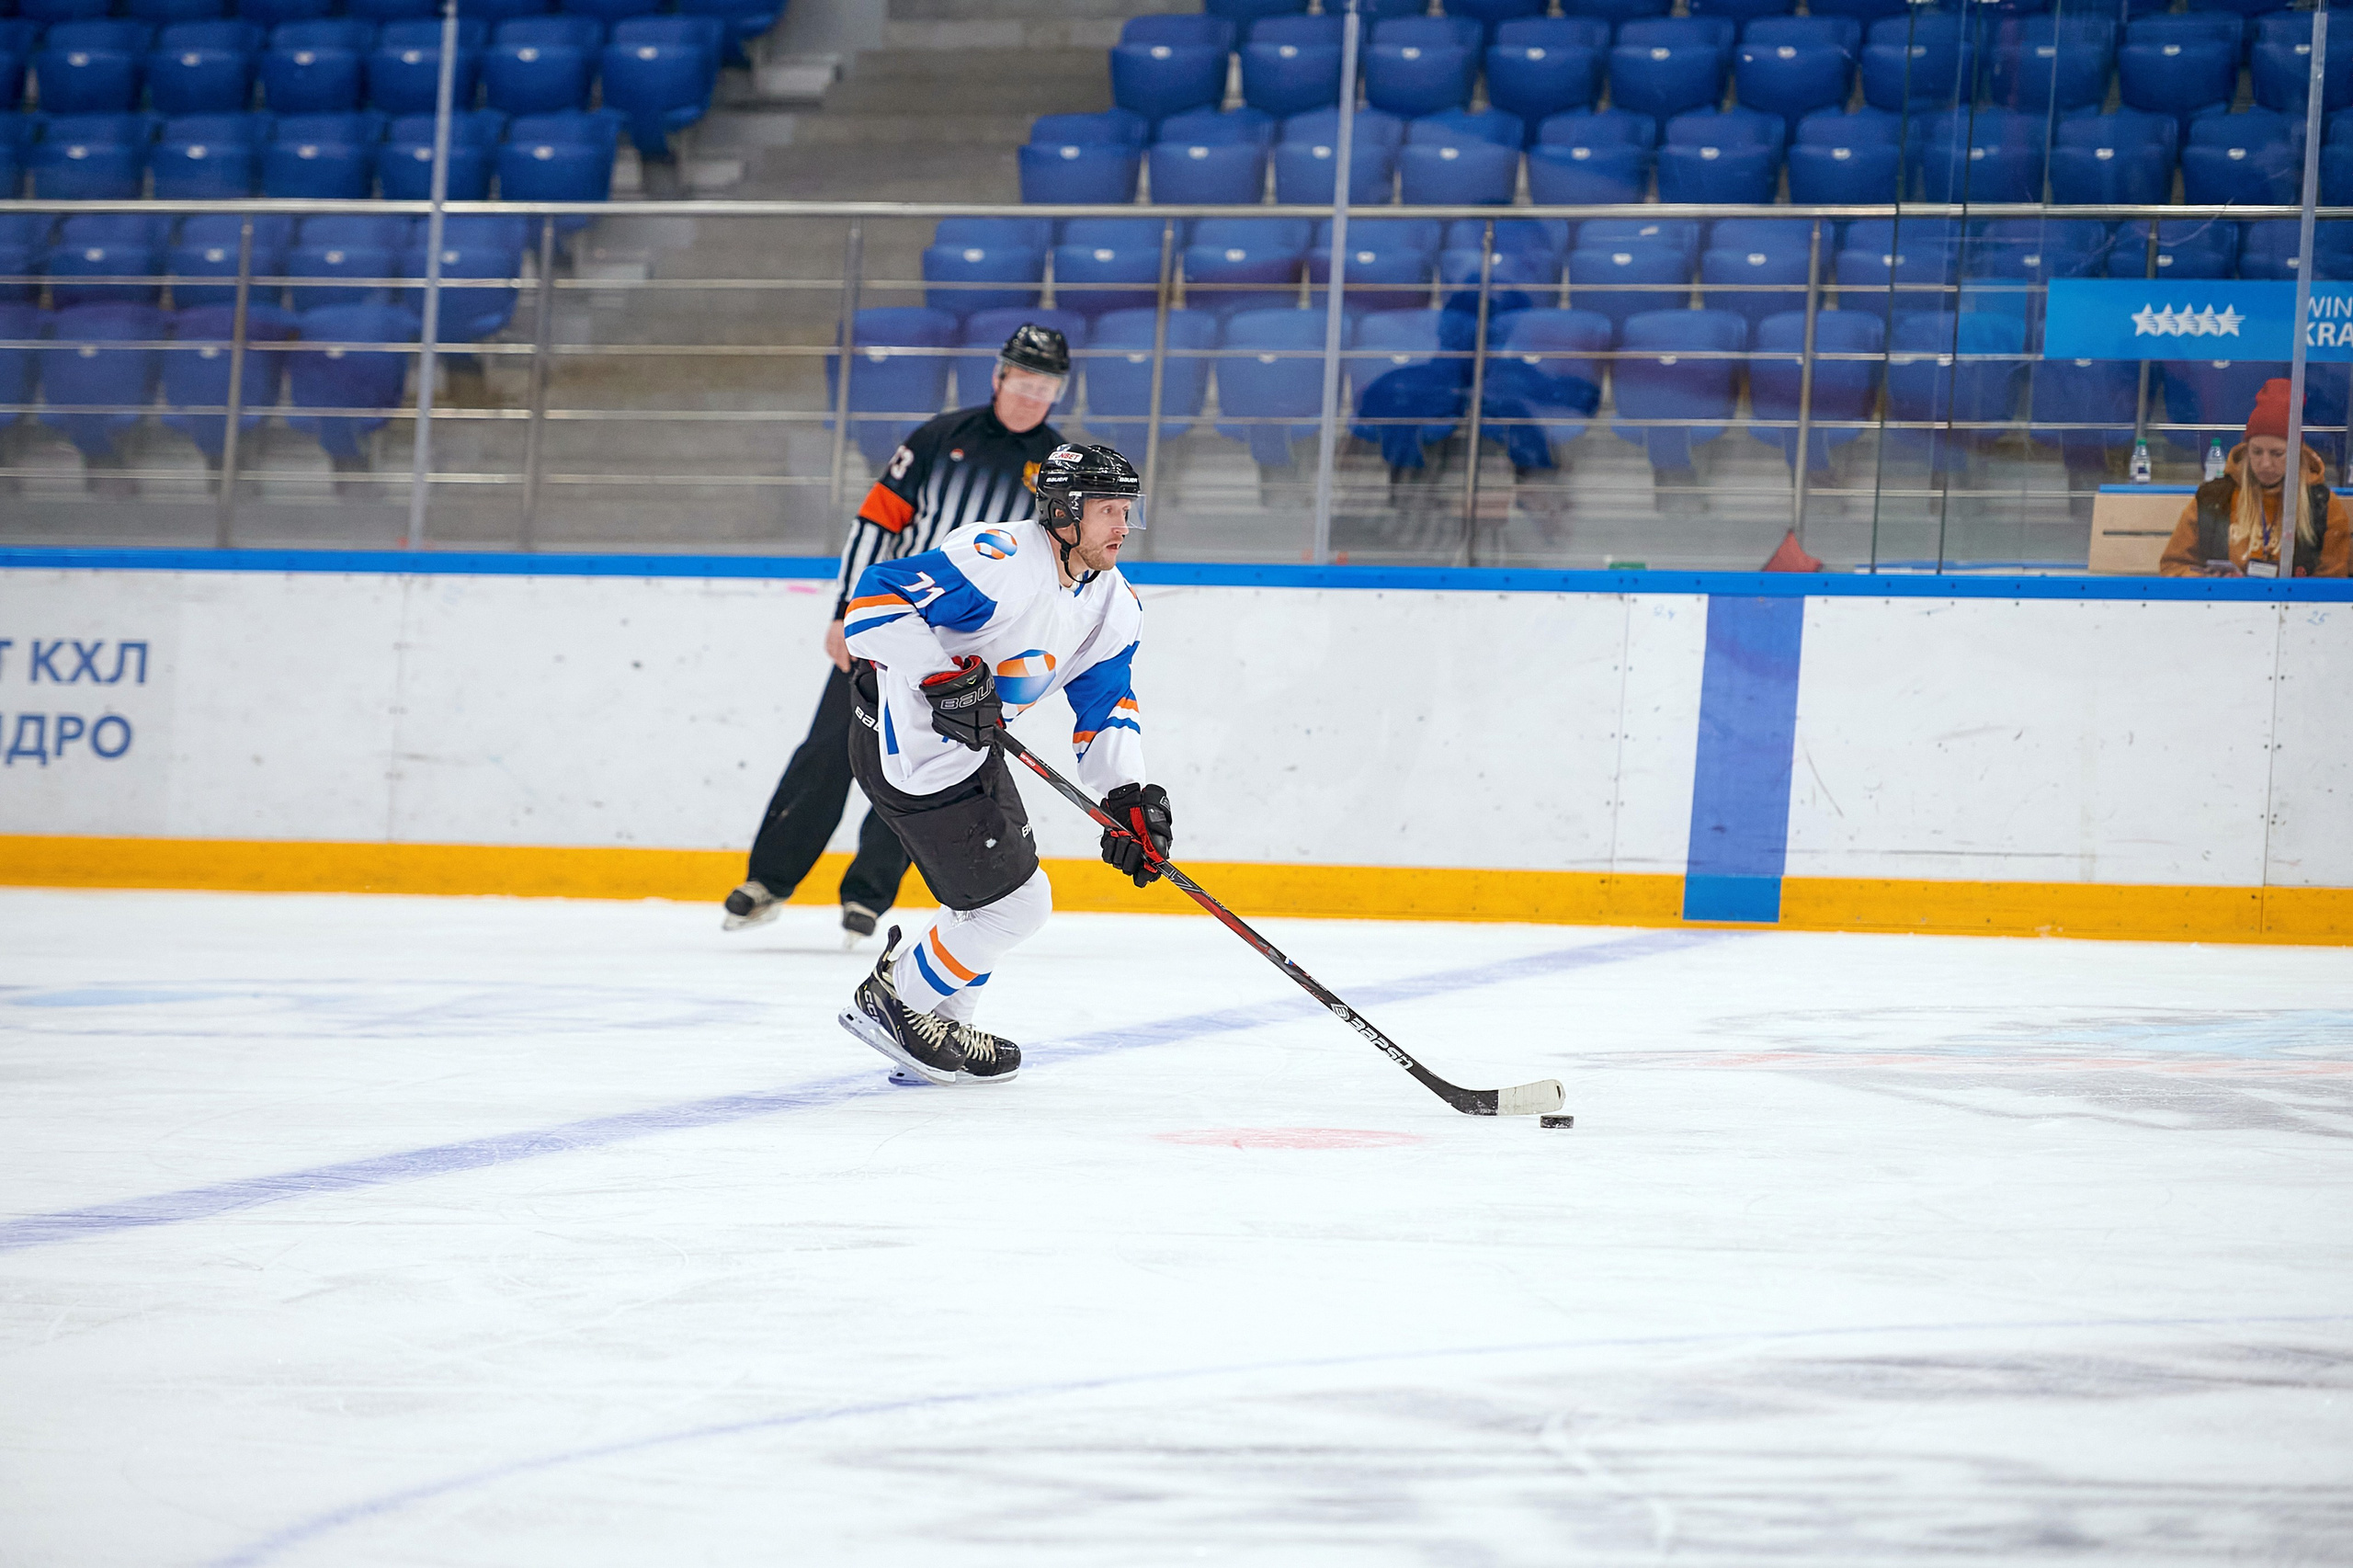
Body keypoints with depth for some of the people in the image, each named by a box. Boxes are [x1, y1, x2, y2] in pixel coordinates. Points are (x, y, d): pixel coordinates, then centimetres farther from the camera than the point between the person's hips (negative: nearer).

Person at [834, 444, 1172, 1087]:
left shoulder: (1113, 606, 3)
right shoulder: (1001, 561, -26)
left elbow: (1108, 703, 10)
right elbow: (879, 594, -30)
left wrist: (1128, 796, -5)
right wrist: (940, 678, -36)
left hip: (971, 741, 10)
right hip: (906, 741, -10)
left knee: (1007, 892, 19)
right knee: (1013, 906, -7)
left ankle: (939, 1022, 33)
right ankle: (891, 1006, 9)